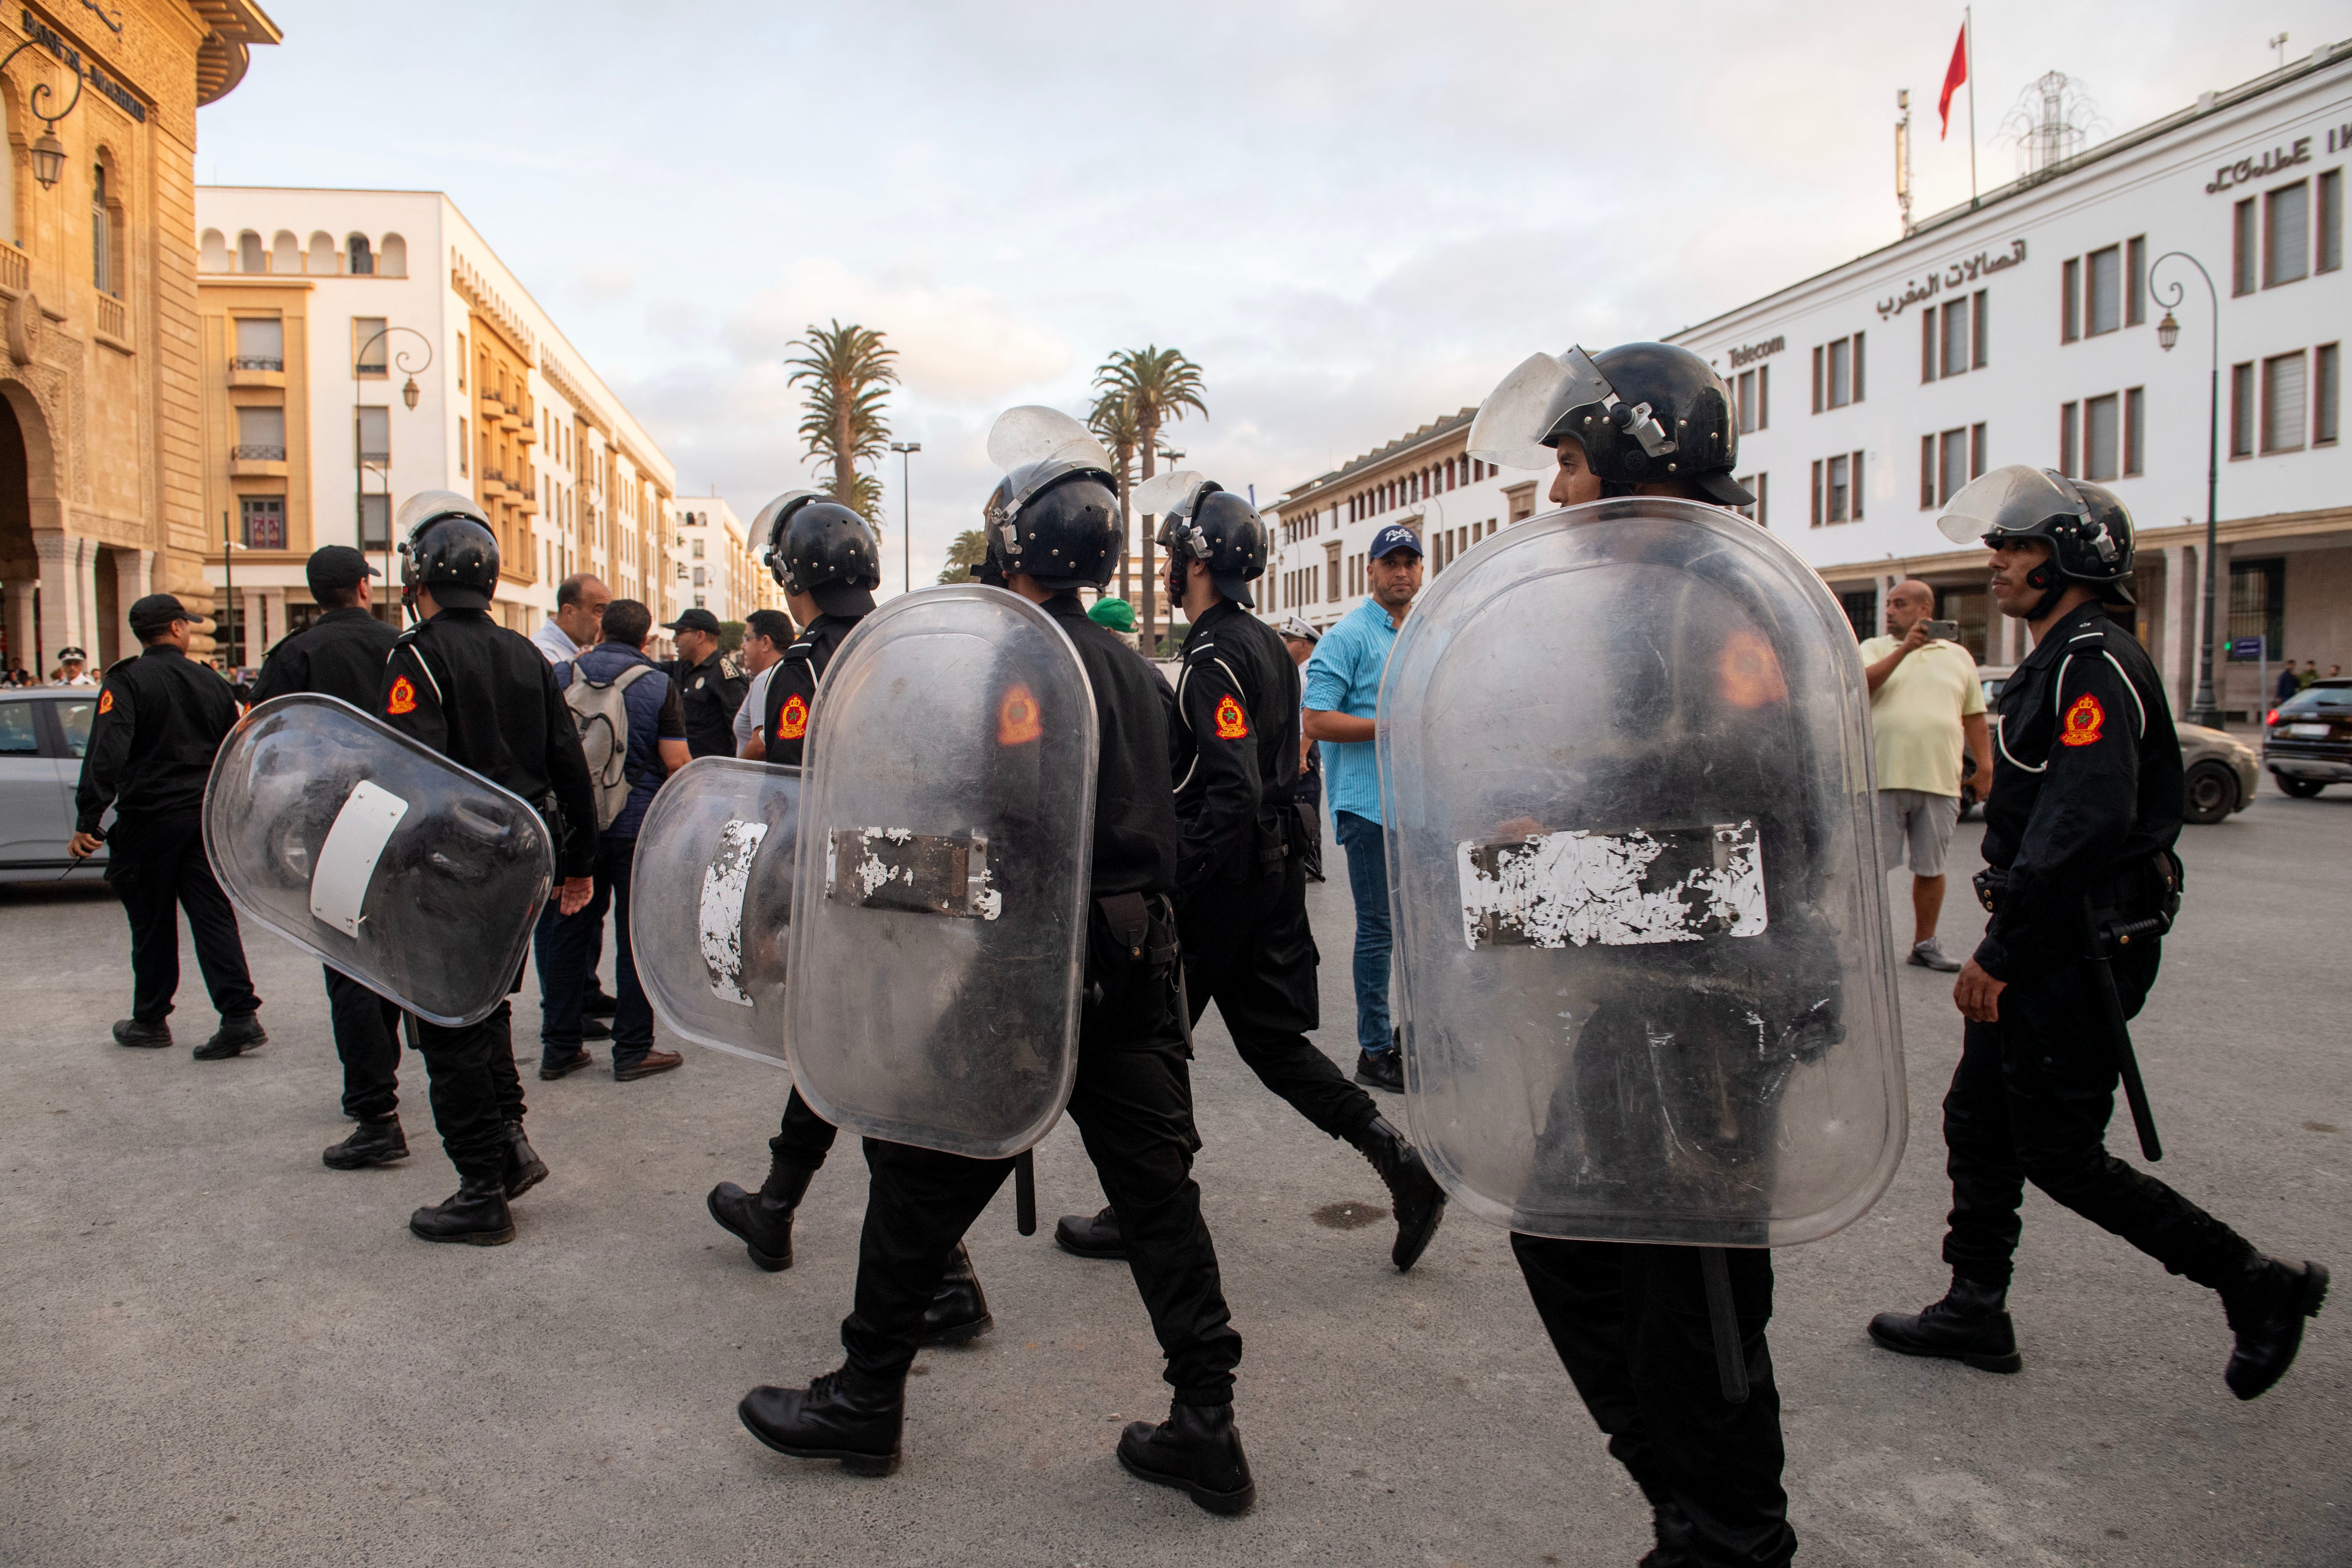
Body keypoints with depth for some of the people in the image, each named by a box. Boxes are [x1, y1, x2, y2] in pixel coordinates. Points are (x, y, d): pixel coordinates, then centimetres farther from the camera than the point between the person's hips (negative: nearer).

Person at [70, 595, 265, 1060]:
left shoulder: (126, 681, -7)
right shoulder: (211, 682, 7)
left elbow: (107, 754, -19)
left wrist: (87, 821, -19)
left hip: (148, 819, -3)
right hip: (206, 819, 3)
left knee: (152, 923, 9)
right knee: (214, 917, 2)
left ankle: (150, 1021, 21)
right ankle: (240, 1017, -7)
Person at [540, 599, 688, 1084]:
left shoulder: (562, 677, 1)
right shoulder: (658, 686, -8)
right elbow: (676, 762, -12)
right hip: (639, 825, -3)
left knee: (569, 932, 12)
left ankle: (559, 1047, 19)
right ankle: (633, 1050, 9)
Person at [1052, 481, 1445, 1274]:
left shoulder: (1215, 657, -17)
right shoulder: (1268, 645, 12)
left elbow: (1233, 792, -25)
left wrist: (1179, 882, -21)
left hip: (1219, 875, -9)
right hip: (1275, 866, 9)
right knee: (1272, 1037, 14)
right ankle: (1400, 1161, 7)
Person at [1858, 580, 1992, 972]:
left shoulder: (1958, 657, 15)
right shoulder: (1876, 649, 9)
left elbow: (1974, 715, 16)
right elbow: (1861, 682, -12)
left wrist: (1986, 764, 7)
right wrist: (1905, 649, -18)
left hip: (1940, 781, 2)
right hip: (1883, 778, -2)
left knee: (1931, 868, 9)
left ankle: (1925, 943, 20)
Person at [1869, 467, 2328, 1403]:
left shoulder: (2095, 664, -18)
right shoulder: (2059, 662, 15)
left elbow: (2084, 825, -27)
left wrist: (1999, 954, -25)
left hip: (2082, 948, -10)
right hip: (2048, 942, 10)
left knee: (2061, 1153, -2)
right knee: (1979, 1120, 13)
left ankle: (2259, 1288, 14)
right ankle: (1975, 1313, 23)